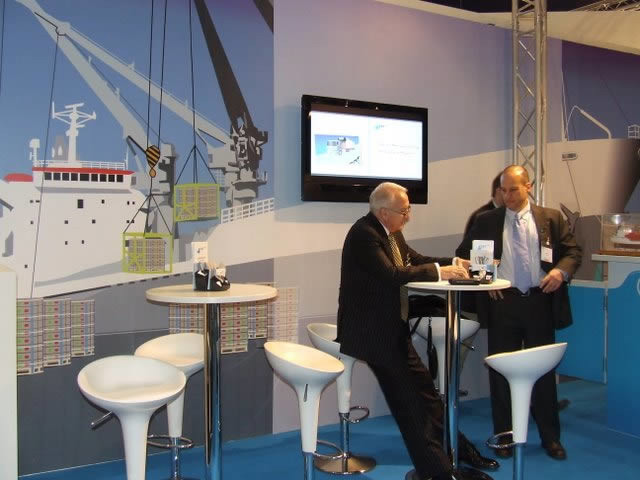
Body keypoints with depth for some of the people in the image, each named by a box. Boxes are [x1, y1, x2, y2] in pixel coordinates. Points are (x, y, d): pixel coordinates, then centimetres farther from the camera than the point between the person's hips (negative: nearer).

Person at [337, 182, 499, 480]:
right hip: (371, 330, -9)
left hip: (392, 327, 9)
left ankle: (458, 450, 31)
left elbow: (415, 260, 13)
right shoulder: (363, 234, -22)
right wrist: (439, 272, -24)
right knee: (408, 398, -1)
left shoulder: (391, 231, 7)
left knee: (423, 387, 17)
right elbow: (391, 274, -30)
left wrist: (453, 264, -2)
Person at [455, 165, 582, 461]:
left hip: (541, 302, 0)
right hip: (502, 303, 0)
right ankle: (504, 436, 21)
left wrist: (561, 270, -13)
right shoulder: (486, 221, 6)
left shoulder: (551, 218, 7)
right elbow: (463, 254, 10)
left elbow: (573, 252, 7)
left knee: (543, 370, 9)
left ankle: (550, 437, 23)